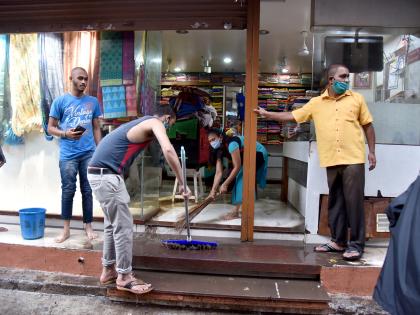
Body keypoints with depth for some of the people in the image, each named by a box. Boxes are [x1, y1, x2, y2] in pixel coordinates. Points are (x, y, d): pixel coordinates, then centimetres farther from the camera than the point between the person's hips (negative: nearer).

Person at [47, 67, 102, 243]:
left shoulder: (93, 102, 9)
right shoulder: (60, 101, 1)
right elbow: (51, 128, 3)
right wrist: (66, 134, -16)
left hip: (89, 154, 2)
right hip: (68, 154, -2)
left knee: (87, 190, 7)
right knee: (68, 191, 3)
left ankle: (88, 226, 18)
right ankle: (66, 229, 15)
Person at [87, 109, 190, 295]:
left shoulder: (143, 123, 23)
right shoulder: (155, 123, -6)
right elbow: (168, 150, -24)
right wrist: (181, 183, -19)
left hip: (100, 173, 10)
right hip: (106, 175, -10)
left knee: (112, 224, 18)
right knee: (123, 226, -1)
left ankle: (108, 270, 28)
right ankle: (124, 277, 10)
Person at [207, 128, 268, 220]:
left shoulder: (231, 143, -32)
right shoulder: (219, 151, -5)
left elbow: (237, 167, -32)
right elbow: (219, 172, -10)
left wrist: (225, 184, -29)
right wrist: (213, 190, -18)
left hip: (258, 154, -9)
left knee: (243, 178, -17)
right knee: (239, 178, 5)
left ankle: (235, 212, -16)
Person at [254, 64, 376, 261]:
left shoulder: (357, 99, 7)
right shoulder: (316, 103, 9)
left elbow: (367, 125, 10)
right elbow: (292, 116, 11)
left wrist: (372, 151, 4)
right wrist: (268, 114, 7)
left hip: (353, 159, -2)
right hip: (331, 161, 2)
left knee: (354, 201, -3)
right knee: (335, 202, 9)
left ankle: (356, 244, 6)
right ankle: (338, 241, 20)